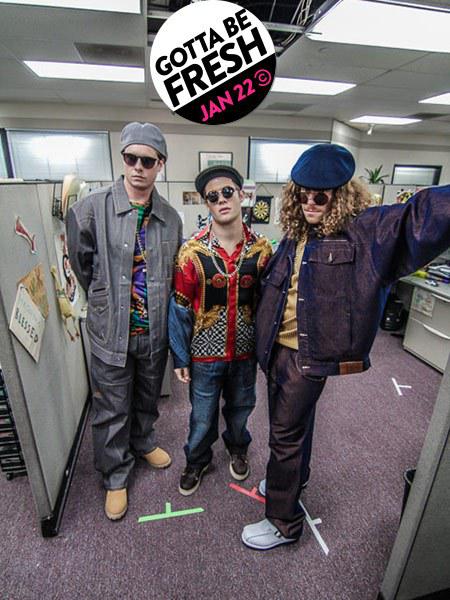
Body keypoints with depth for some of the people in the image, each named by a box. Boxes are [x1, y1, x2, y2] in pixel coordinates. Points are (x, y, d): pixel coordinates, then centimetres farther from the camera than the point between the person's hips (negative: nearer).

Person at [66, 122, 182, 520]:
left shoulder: (171, 218, -1)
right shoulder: (91, 209, -11)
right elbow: (82, 265, 1)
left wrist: (159, 308, 8)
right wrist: (107, 302, 7)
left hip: (155, 330, 3)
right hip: (111, 332, -2)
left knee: (148, 399, 24)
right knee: (112, 411, 13)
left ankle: (143, 442, 53)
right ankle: (116, 477, 38)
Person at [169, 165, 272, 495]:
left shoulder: (262, 248, -7)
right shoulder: (193, 251, -13)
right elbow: (180, 307, -8)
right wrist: (180, 357, -5)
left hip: (246, 350, 2)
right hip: (206, 352, -2)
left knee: (240, 407, 24)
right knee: (203, 416, 16)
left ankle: (238, 448, 54)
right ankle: (197, 461, 46)